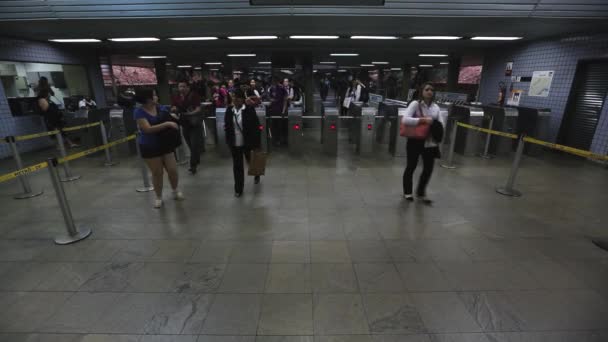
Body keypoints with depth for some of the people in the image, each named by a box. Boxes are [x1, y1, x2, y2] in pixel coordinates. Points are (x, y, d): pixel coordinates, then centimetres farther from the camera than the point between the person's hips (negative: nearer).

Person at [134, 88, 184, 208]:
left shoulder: (161, 108, -1)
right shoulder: (139, 112, -14)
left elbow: (173, 118, 11)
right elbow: (148, 129, -25)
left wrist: (174, 118, -13)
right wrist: (167, 124, -29)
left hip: (165, 144, 4)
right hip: (149, 147, -3)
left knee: (173, 170, 4)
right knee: (157, 173, 5)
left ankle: (175, 190, 30)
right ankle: (159, 197, 26)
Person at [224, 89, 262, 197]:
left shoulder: (250, 110, -12)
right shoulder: (229, 110, 1)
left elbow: (256, 126, -11)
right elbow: (226, 126, 10)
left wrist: (257, 143, -12)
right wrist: (228, 140, 2)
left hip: (248, 143, -3)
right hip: (234, 144, 3)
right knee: (237, 166, 8)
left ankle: (256, 175, 52)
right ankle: (238, 189, 20)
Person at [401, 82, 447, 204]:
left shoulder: (435, 107, 7)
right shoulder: (415, 104, -9)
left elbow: (442, 123, 4)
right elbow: (405, 120, -23)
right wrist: (423, 120, -27)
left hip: (430, 142, 5)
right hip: (415, 141, -5)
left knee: (429, 168, 7)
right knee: (411, 167, 9)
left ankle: (421, 192, 27)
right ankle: (407, 192, 28)